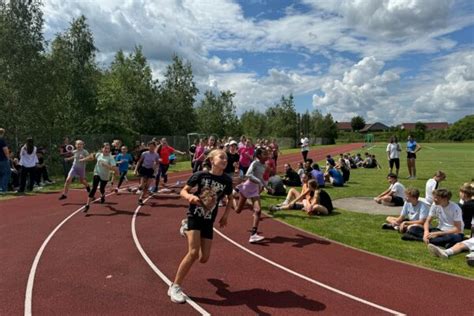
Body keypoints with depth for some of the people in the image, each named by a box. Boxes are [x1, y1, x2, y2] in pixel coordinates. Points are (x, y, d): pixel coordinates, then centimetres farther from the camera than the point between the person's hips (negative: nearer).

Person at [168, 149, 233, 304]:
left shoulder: (227, 180, -4)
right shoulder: (200, 175, -13)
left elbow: (230, 199, 13)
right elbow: (183, 191, -8)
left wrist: (225, 215, 5)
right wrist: (190, 196, -30)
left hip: (209, 221, 4)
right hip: (194, 216, -4)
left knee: (204, 258, 7)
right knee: (193, 252, -21)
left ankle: (186, 230, 37)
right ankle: (175, 287, -3)